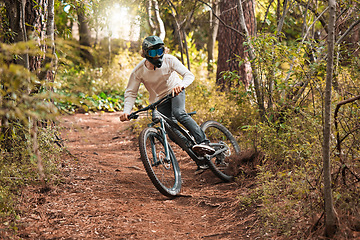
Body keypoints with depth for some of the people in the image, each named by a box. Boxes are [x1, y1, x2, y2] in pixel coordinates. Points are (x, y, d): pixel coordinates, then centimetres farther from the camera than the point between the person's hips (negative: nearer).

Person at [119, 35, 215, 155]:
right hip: (159, 98, 2)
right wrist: (126, 111, -32)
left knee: (178, 113, -31)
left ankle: (203, 142, -35)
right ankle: (193, 148, 11)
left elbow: (189, 75, -29)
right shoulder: (138, 71, -23)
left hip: (175, 91, -2)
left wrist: (181, 85, -51)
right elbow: (131, 93, -15)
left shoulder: (169, 60, -25)